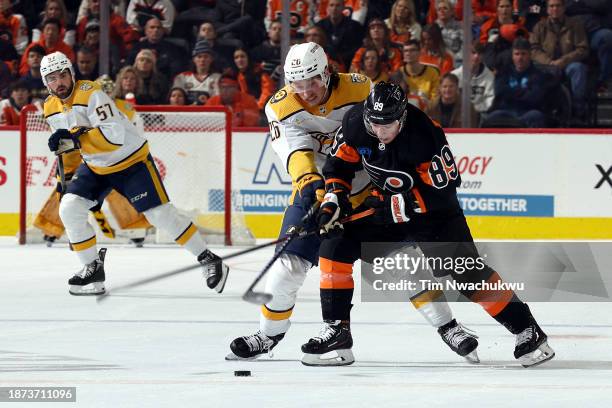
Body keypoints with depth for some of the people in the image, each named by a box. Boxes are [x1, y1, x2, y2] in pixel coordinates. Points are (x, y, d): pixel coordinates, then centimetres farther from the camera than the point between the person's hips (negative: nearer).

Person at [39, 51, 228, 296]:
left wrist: (75, 138, -41)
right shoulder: (51, 109, -2)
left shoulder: (91, 94, -27)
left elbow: (114, 135, -36)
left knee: (160, 214, -9)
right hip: (95, 166, 7)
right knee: (69, 209, -12)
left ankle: (208, 260, 4)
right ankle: (92, 269, 1)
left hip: (131, 161, -7)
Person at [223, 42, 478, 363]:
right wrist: (309, 182, -48)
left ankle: (446, 325, 4)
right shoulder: (282, 107, -15)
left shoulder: (358, 89, -16)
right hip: (316, 191, 1)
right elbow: (295, 150, -29)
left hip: (367, 190, -1)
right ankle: (269, 333, 13)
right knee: (289, 263, -8)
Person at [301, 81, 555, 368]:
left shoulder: (425, 134, -31)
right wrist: (333, 197, -14)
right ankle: (336, 332, -3)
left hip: (433, 212, -5)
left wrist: (396, 205, -30)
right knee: (335, 248, -10)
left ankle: (527, 331, -7)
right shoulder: (355, 123, -16)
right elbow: (339, 162, 0)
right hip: (383, 208, 5)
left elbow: (444, 187, -27)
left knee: (466, 271, -16)